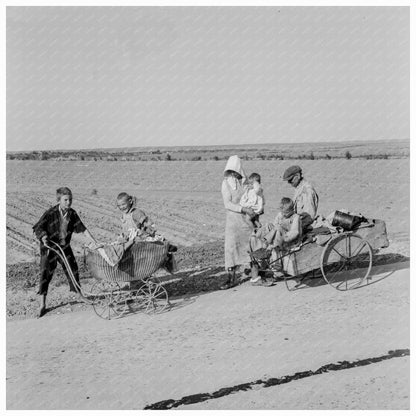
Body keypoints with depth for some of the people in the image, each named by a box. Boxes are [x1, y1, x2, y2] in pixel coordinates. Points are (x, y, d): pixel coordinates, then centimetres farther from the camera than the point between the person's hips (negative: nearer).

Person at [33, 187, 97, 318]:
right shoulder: (50, 213, -16)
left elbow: (82, 228, 2)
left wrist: (93, 241, -4)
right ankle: (42, 305, 5)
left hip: (65, 247, 5)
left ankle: (78, 294, 30)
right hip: (49, 248, -4)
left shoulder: (72, 213, -2)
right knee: (46, 273, -4)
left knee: (73, 270, 10)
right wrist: (44, 238, -32)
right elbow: (38, 227, -15)